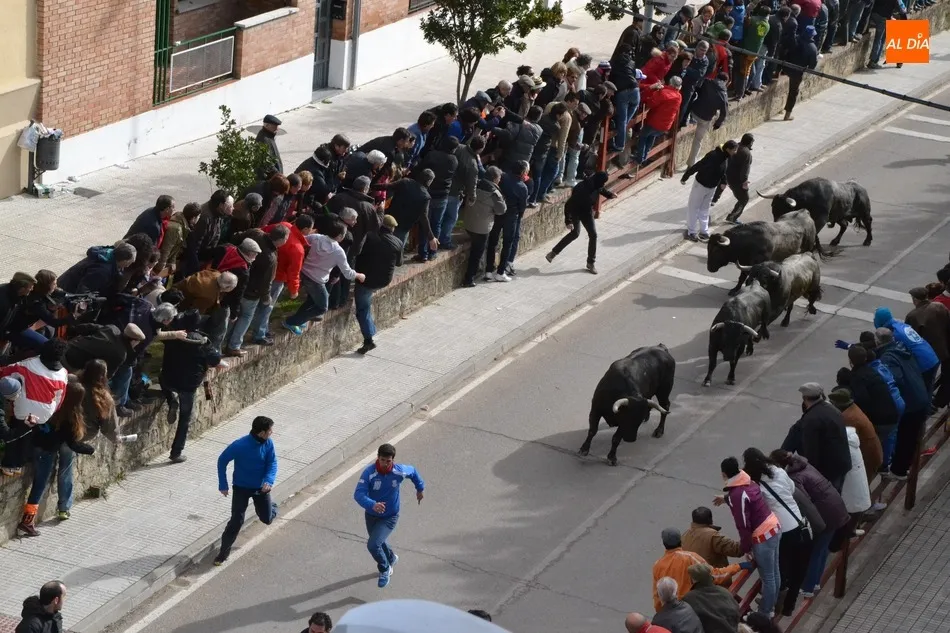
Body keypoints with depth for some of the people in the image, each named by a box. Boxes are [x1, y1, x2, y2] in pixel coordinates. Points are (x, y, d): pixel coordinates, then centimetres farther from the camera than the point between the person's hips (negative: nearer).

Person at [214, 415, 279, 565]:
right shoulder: (239, 446, -28)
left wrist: (269, 480, -27)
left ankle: (271, 507, 50)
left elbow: (272, 463, -7)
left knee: (267, 519, 13)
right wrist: (223, 485, -11)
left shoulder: (268, 444, -16)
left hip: (261, 487, 3)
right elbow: (222, 461, -15)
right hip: (241, 487, -3)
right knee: (236, 521, -8)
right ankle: (224, 551, 10)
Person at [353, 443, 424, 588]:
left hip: (389, 517, -2)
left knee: (373, 545, -18)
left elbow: (413, 471, 4)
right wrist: (372, 505, -54)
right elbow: (358, 494, -36)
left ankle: (384, 569, 11)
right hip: (372, 515, 2)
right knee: (378, 543, 25)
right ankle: (391, 558, 60)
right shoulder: (369, 473, -26)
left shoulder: (400, 471, -20)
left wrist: (420, 488, 20)